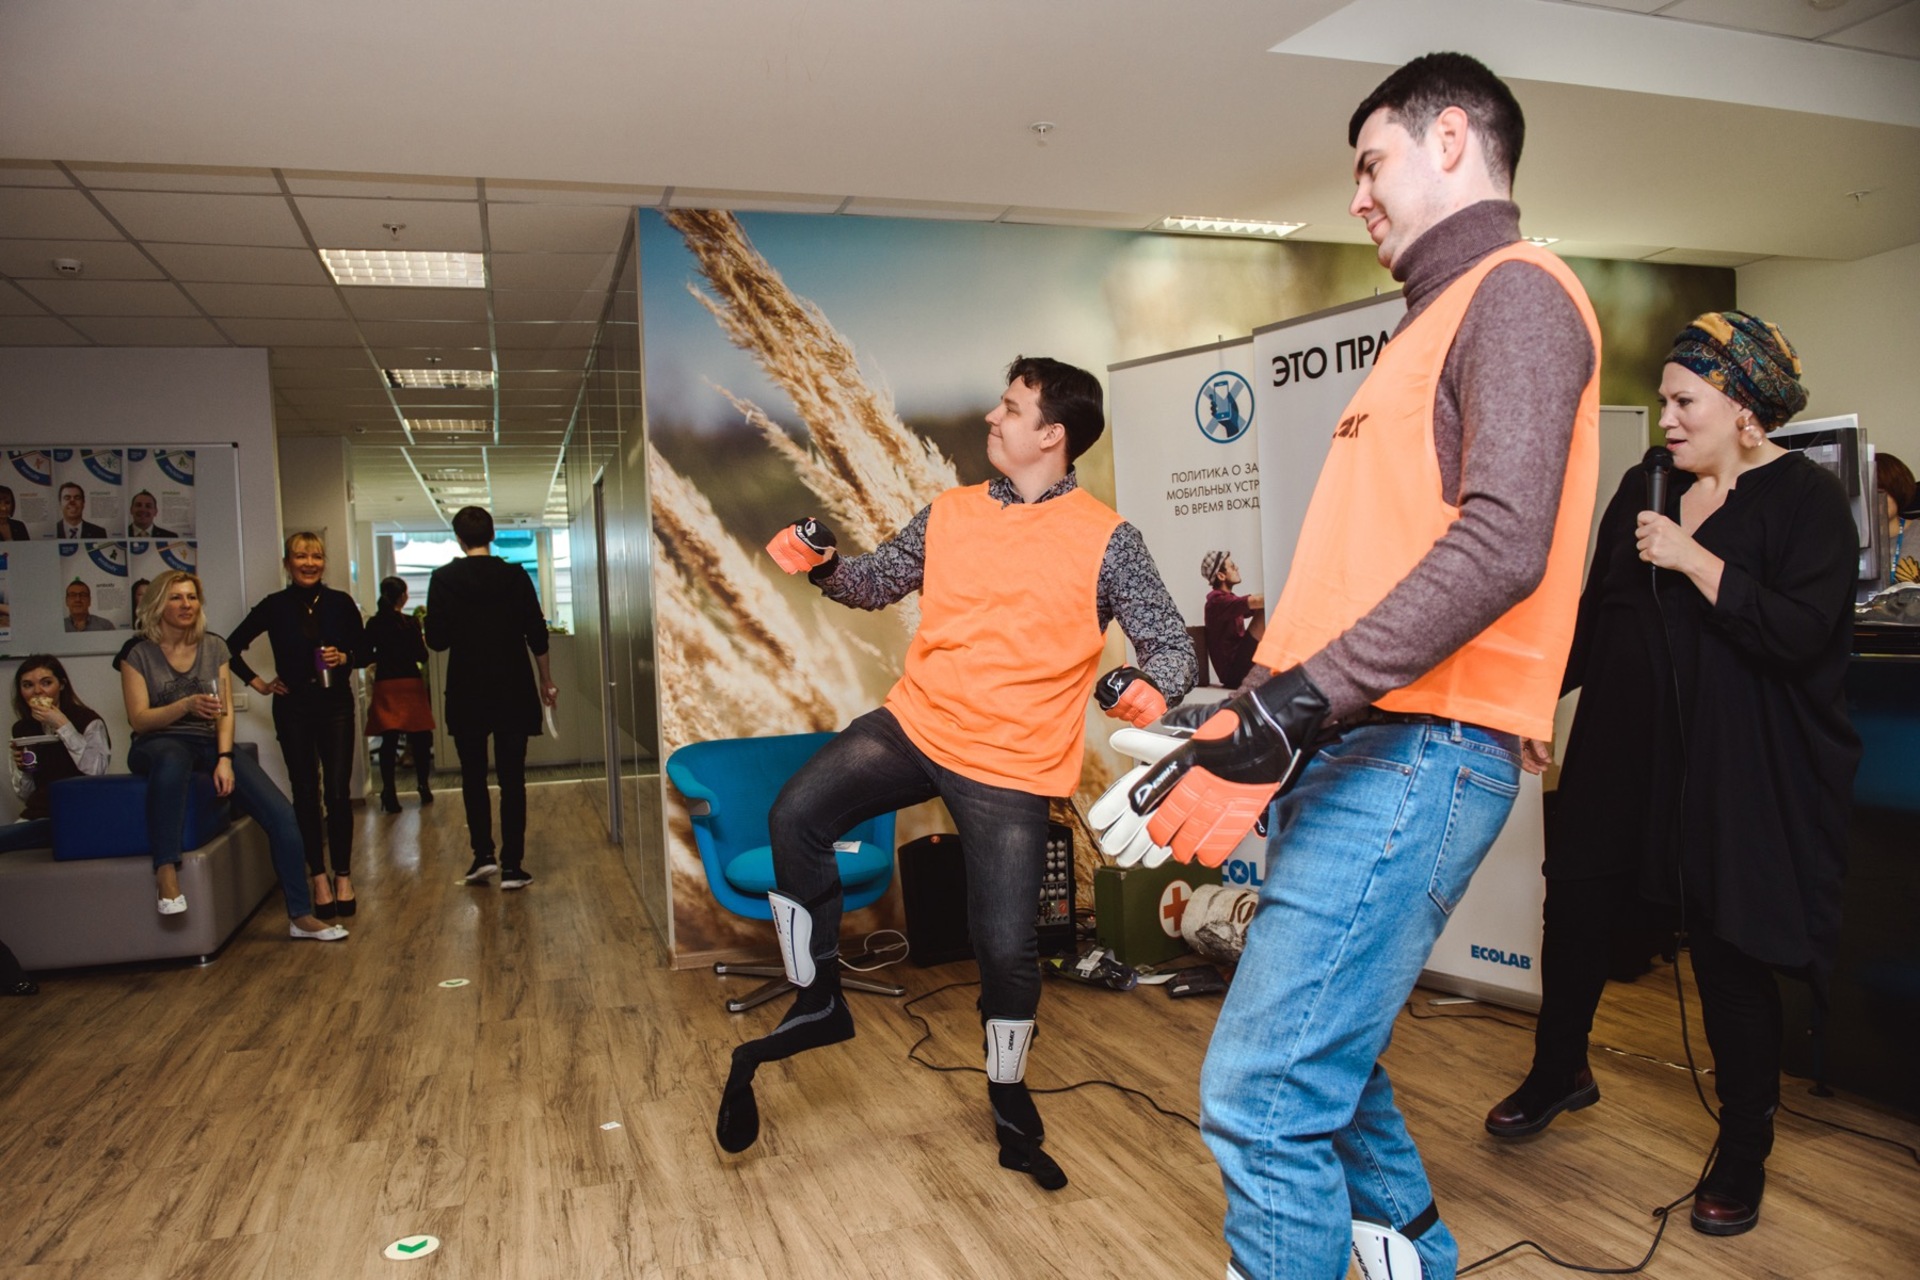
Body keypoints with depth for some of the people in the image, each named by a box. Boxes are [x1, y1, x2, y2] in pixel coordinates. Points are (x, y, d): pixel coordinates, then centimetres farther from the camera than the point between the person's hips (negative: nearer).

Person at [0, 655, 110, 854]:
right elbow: (24, 795, 19)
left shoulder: (88, 721, -2)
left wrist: (62, 726, -17)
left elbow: (95, 771, -20)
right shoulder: (22, 729, 15)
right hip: (38, 817, 6)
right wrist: (21, 769, -2)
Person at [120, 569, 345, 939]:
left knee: (282, 815, -17)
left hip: (210, 743, 3)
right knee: (172, 759, -45)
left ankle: (301, 916, -9)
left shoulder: (213, 647, 9)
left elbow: (225, 710, 3)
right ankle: (166, 870, -36)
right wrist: (186, 705, -25)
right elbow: (138, 719, -7)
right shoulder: (139, 655, 1)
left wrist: (225, 758, -12)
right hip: (157, 745, -3)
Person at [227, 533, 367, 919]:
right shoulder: (274, 607, 1)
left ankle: (343, 876, 7)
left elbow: (363, 650, 8)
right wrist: (257, 682, 4)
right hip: (293, 709, 0)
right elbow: (232, 646, 10)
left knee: (338, 792, -4)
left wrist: (344, 658, -11)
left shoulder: (341, 602, 2)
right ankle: (319, 877, 12)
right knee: (306, 793, 4)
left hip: (336, 705, 0)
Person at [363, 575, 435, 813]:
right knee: (419, 739, 11)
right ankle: (424, 788, 19)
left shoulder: (373, 624, 0)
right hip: (410, 683, -2)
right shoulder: (410, 623, -7)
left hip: (384, 685, 2)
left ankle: (389, 793, -1)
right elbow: (422, 656, -6)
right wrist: (420, 640, 12)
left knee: (389, 740, 4)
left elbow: (367, 657, 2)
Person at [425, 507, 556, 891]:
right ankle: (512, 866, 2)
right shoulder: (515, 576, -2)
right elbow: (537, 636, -2)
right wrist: (547, 681, 10)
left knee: (473, 775, 14)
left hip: (466, 691, 0)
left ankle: (483, 855, 6)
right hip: (513, 690, 0)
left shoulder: (443, 579, -3)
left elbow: (436, 641, -4)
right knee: (512, 778, 4)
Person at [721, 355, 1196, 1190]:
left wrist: (1148, 683, -28)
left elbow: (1171, 646, -6)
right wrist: (822, 564, -2)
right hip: (914, 724, 4)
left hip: (1010, 765, -4)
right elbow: (876, 583, 17)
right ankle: (817, 1003, 6)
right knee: (796, 816, -15)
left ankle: (1010, 1103, 28)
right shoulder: (949, 513, 8)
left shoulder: (1104, 541, -5)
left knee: (1006, 947, -2)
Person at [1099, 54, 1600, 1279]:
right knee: (1321, 1057, 20)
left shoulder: (1518, 292, -4)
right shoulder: (1439, 319, 25)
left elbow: (1501, 545, -21)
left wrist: (1280, 718, -25)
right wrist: (1252, 712, 17)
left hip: (1417, 755, -10)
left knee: (1264, 1098, -10)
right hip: (1345, 749, 10)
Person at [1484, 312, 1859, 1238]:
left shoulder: (1807, 501, -7)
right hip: (1623, 754, 5)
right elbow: (1596, 610, 15)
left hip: (1737, 774, -5)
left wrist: (1694, 559, -22)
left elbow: (1800, 633, -19)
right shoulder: (1644, 488, 9)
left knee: (1730, 953, 4)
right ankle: (1556, 1075, 35)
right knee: (1574, 913, 10)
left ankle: (1743, 1153, 24)